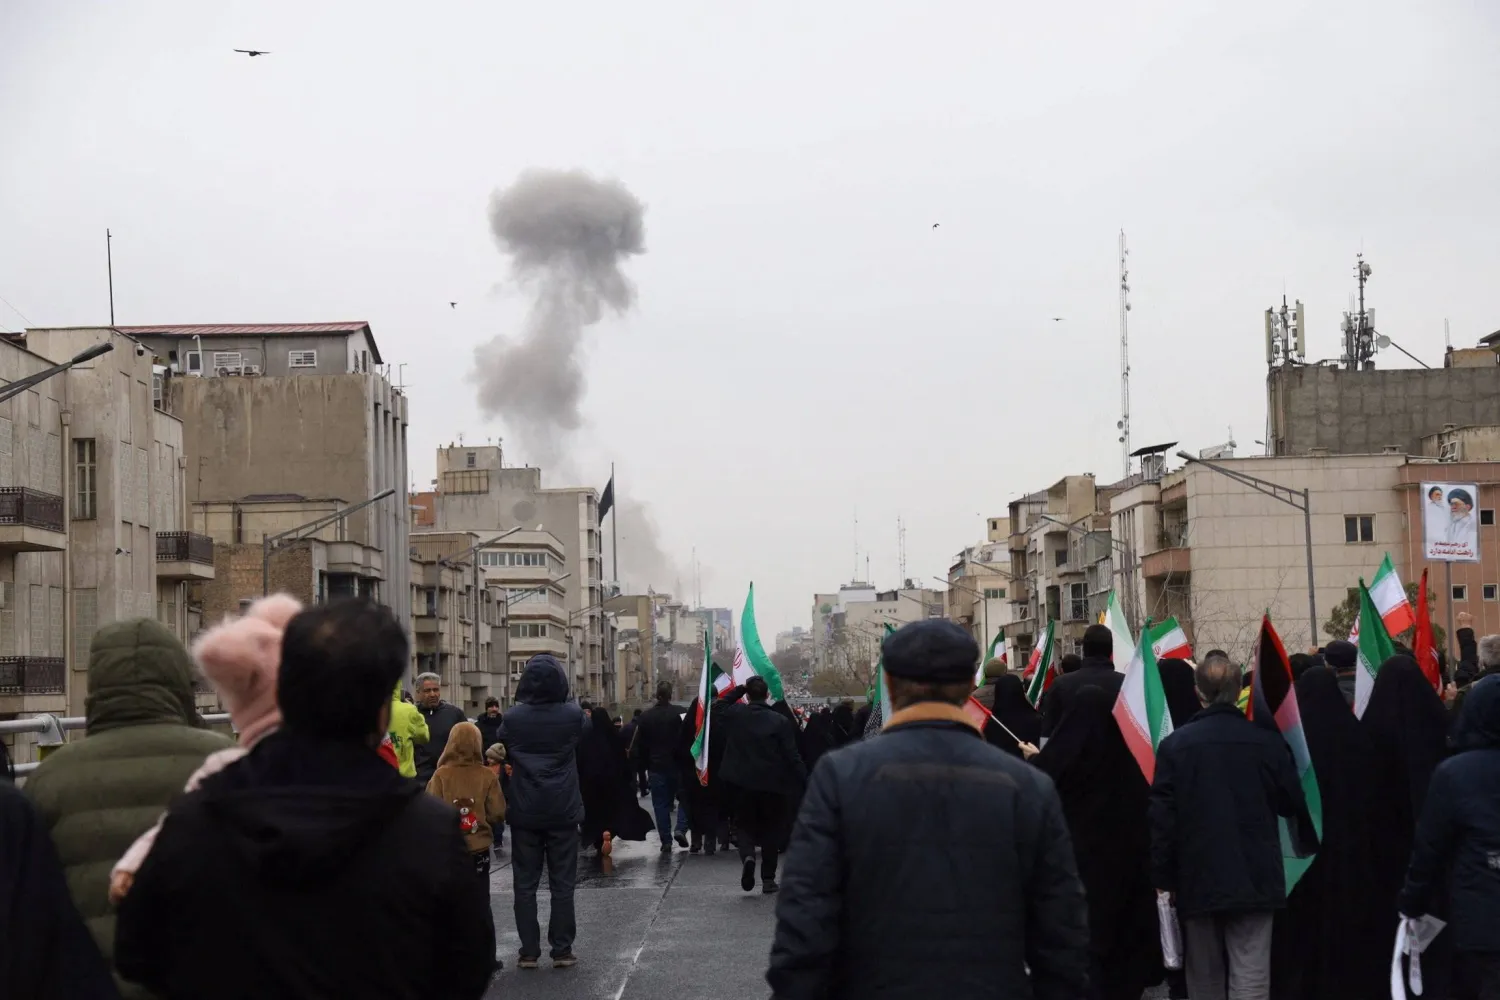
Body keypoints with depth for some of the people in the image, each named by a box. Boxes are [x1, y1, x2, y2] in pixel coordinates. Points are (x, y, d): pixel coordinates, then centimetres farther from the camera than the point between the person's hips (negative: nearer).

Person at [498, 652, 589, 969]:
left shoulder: (513, 718, -7)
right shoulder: (572, 715, -8)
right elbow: (585, 728, 14)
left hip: (524, 812, 0)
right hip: (563, 811, 0)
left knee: (525, 884, 6)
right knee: (562, 883, 6)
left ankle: (529, 951, 6)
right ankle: (562, 950, 6)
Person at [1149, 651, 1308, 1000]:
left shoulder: (1175, 744, -8)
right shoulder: (1268, 742, -7)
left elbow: (1161, 816, -6)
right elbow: (1294, 804, 5)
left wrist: (1162, 877, 3)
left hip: (1198, 880, 1)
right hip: (1255, 878, 0)